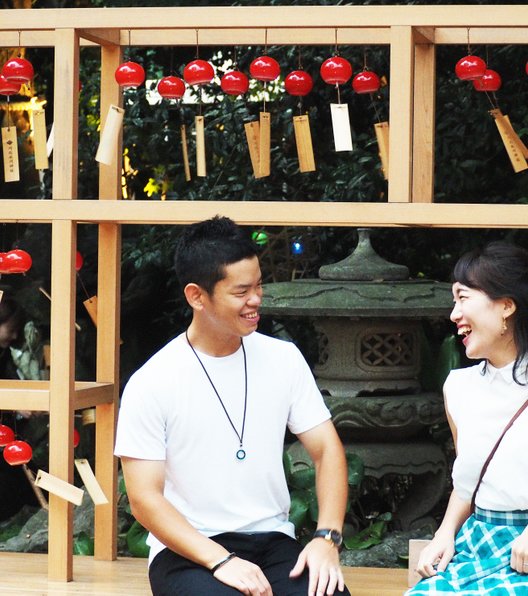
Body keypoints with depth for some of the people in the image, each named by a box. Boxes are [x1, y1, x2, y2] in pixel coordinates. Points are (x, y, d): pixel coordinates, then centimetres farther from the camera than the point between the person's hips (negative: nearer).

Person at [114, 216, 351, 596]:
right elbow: (145, 499, -8)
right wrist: (221, 561, -20)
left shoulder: (284, 358, 6)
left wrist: (327, 538, -9)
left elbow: (327, 450, 8)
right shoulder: (151, 384, -5)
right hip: (188, 550, -3)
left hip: (274, 542, 3)